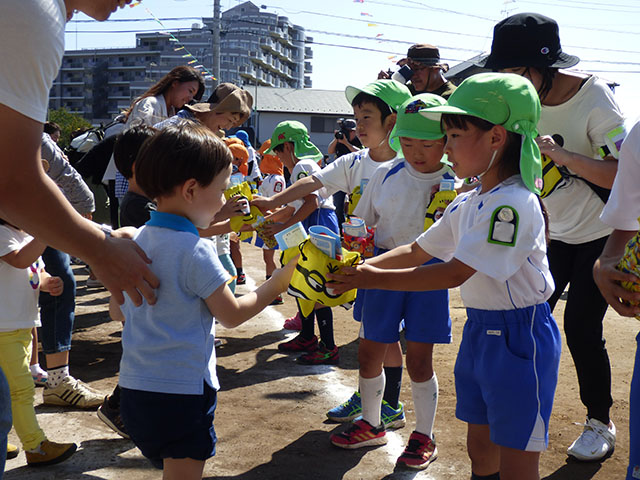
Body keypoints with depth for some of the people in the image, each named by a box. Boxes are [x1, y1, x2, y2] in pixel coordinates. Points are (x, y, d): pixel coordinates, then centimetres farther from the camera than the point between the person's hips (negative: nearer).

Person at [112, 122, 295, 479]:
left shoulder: (136, 241, 4)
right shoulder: (196, 251, -18)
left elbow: (118, 310, 13)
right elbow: (233, 315, -9)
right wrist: (279, 282, 2)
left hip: (134, 385, 7)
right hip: (182, 392, -7)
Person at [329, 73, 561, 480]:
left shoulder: (514, 203, -22)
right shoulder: (466, 204, 6)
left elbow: (455, 273, -25)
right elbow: (416, 252, 11)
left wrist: (375, 279, -22)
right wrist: (359, 268, -2)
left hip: (519, 336, -8)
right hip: (478, 329, 9)